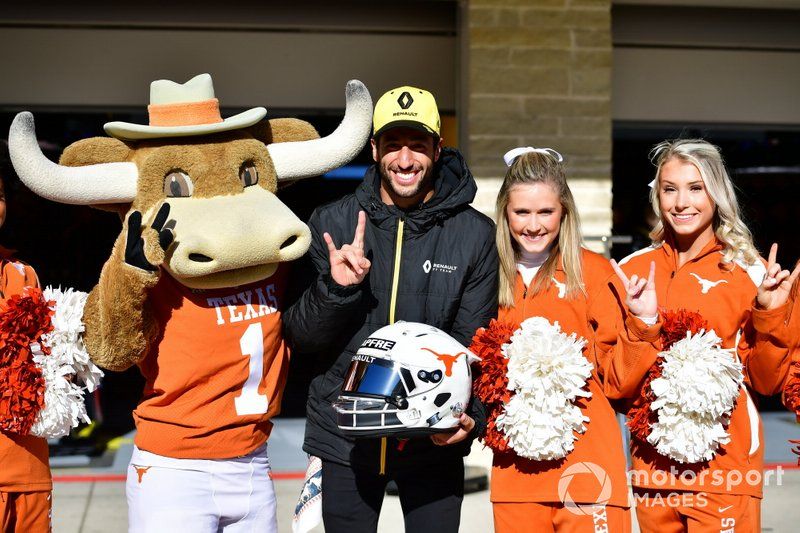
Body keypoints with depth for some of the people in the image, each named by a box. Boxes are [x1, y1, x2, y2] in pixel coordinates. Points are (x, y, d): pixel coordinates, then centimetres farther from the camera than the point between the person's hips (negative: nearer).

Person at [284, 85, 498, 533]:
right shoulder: (332, 223, 0)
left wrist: (471, 416, -17)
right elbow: (300, 339, 0)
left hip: (436, 439, 0)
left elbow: (475, 344, -1)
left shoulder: (475, 234, -2)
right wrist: (335, 289, -17)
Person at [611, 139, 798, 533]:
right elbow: (616, 385, 2)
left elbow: (767, 382, 0)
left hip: (724, 469, -3)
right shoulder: (632, 271, 5)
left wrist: (768, 316, -14)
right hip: (653, 466, 3)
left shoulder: (749, 273, -2)